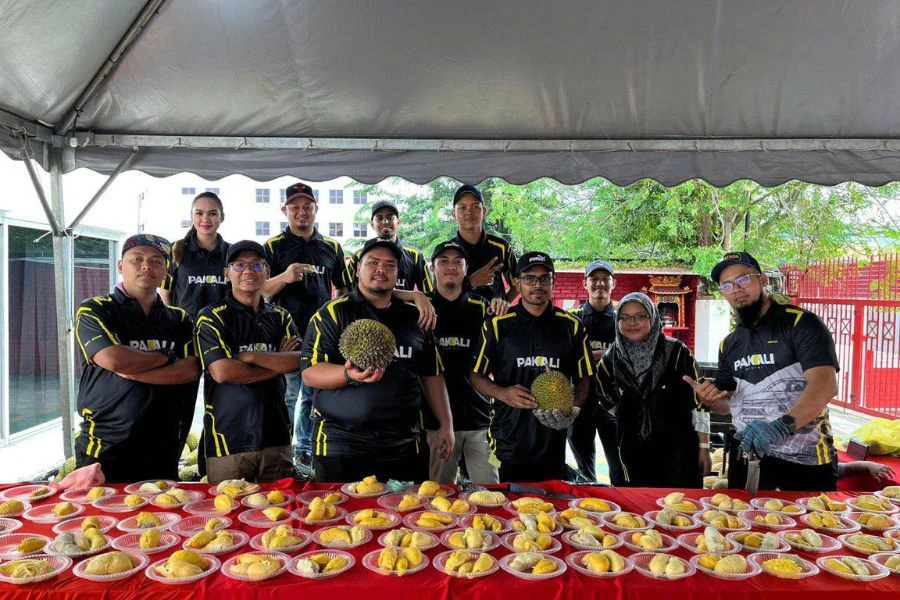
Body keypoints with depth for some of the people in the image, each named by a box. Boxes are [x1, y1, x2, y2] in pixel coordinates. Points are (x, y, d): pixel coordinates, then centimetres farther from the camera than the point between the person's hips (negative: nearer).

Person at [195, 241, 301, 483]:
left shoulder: (280, 317, 11)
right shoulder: (212, 317, -2)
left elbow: (299, 361, -4)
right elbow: (222, 372, -15)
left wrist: (251, 356, -15)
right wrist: (277, 362, -7)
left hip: (276, 436, 4)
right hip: (228, 442, -4)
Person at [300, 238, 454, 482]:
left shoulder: (414, 317, 12)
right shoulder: (332, 314, -1)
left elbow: (431, 375, 16)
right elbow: (310, 373, -8)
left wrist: (446, 424, 10)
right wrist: (350, 375, -26)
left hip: (404, 447, 4)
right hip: (341, 444, -3)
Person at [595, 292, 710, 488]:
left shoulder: (675, 352, -9)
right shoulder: (611, 359, 1)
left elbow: (698, 401, -6)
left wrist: (704, 447, -6)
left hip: (678, 451, -3)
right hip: (634, 454, 3)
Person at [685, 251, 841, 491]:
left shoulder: (801, 323, -9)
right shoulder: (729, 344, 10)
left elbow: (825, 385, -23)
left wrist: (782, 425, -38)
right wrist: (710, 400, -6)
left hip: (804, 459, -5)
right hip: (748, 455, 5)